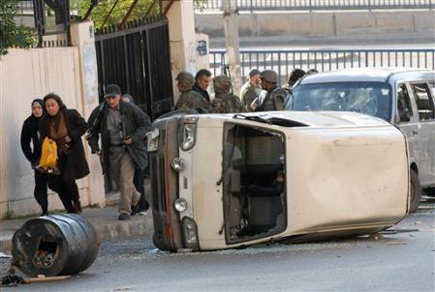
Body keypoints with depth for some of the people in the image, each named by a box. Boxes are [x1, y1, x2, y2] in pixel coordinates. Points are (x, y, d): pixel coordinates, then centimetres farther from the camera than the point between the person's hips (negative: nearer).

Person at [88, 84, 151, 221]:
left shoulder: (130, 109, -9)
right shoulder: (100, 112, -2)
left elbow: (146, 123, 0)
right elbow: (92, 130, 12)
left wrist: (135, 138, -12)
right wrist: (94, 147, 0)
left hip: (128, 149, -4)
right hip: (112, 151, 4)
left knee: (126, 180, -15)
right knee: (119, 181, 12)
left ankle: (125, 210, -11)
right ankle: (136, 199, 39)